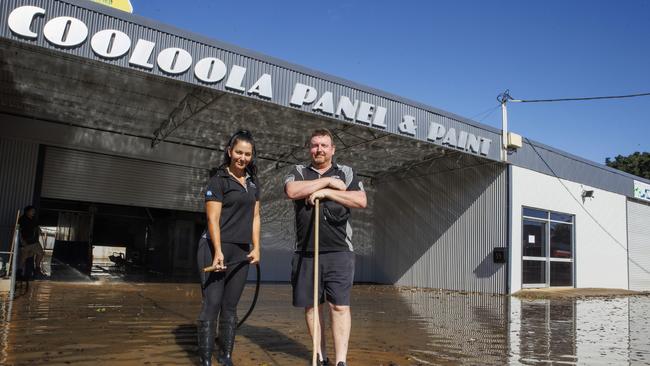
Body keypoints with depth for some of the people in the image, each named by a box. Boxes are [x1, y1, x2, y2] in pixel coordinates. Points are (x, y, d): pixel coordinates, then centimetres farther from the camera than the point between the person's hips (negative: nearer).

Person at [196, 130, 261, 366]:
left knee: (230, 307, 10)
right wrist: (218, 251, -20)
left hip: (241, 252, 6)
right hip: (216, 248, -6)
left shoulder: (253, 183, 14)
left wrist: (256, 247, 7)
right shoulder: (218, 180, -5)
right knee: (212, 304, -5)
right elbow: (213, 219, -11)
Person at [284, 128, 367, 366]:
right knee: (310, 305, 7)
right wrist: (328, 182, -9)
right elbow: (292, 191, -12)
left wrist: (326, 193, -12)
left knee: (339, 305, -7)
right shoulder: (298, 173, 11)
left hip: (338, 251, -2)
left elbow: (361, 201, -6)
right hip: (305, 252, 2)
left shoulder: (346, 173, 9)